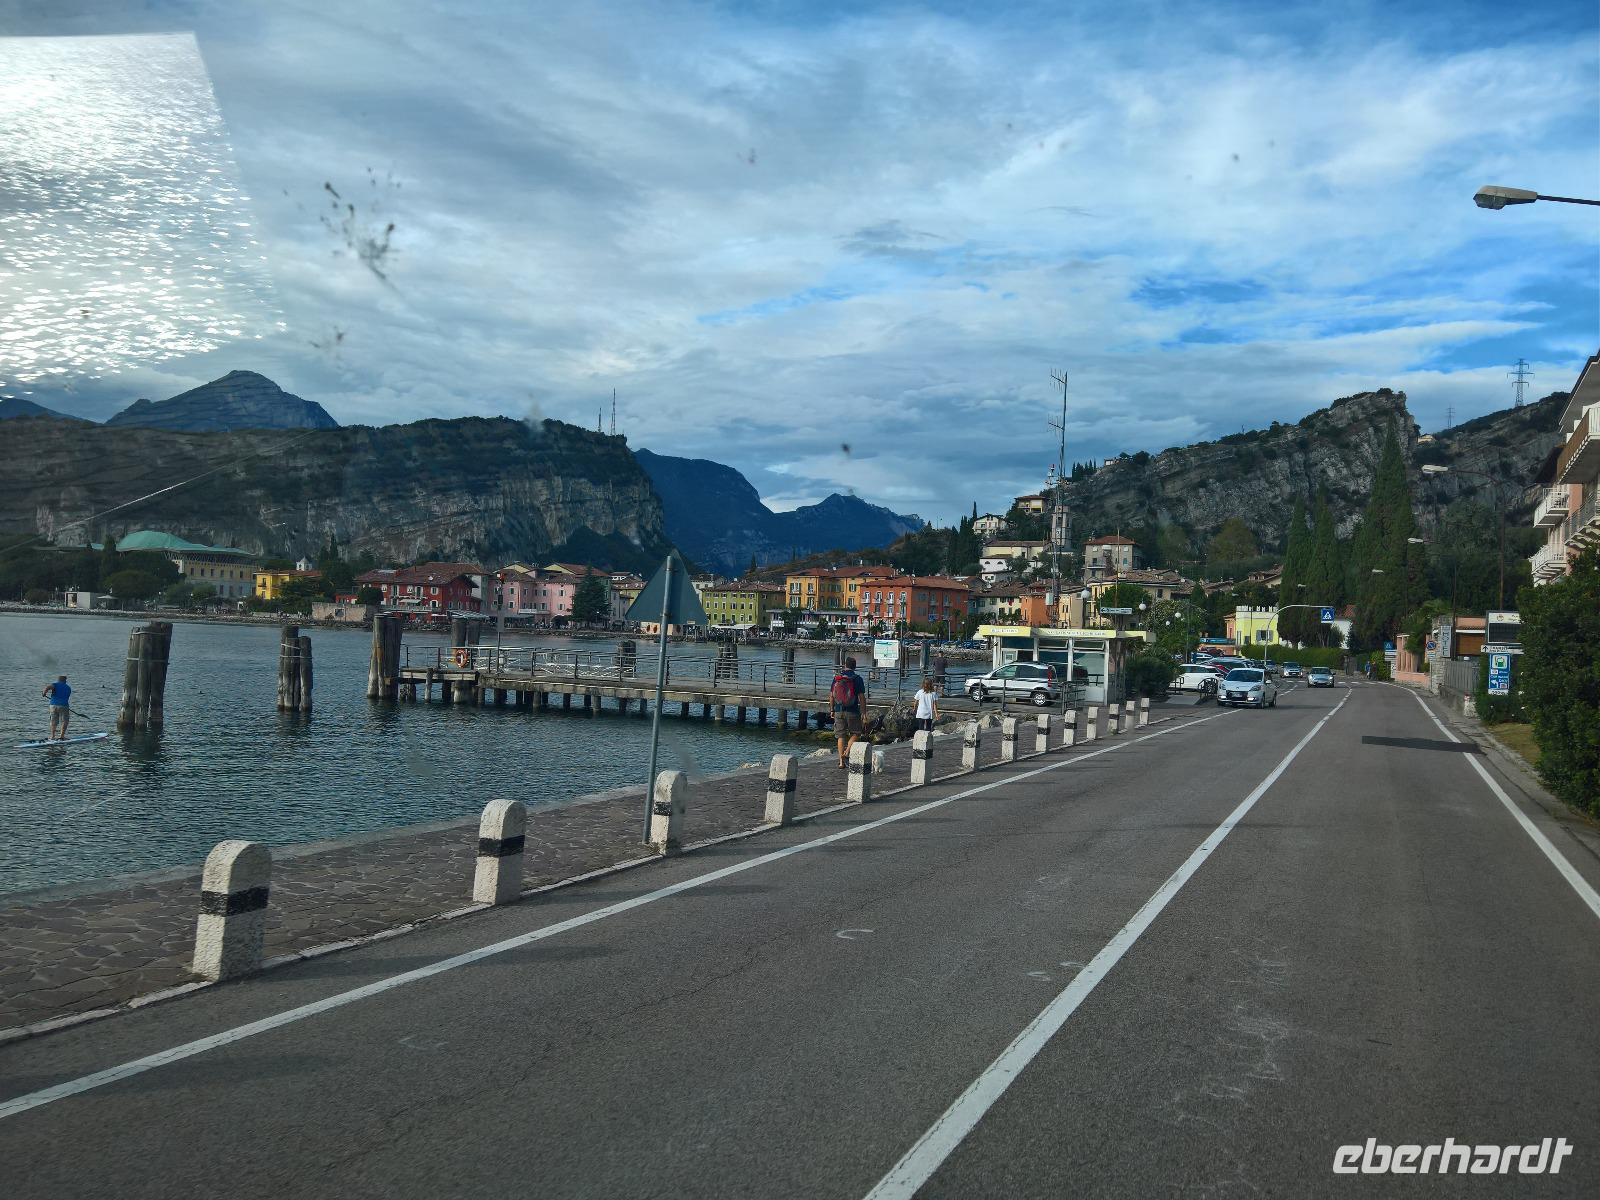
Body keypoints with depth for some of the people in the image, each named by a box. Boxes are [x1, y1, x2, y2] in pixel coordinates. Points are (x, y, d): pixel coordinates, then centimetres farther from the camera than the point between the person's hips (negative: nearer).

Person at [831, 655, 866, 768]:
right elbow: (861, 697, -9)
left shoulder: (836, 678, 3)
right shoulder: (857, 679, -7)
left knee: (840, 736, 9)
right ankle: (846, 754, -5)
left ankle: (841, 762, 7)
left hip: (839, 711, 3)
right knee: (855, 733, 14)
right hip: (852, 712, -3)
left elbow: (832, 695, 6)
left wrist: (832, 710, 16)